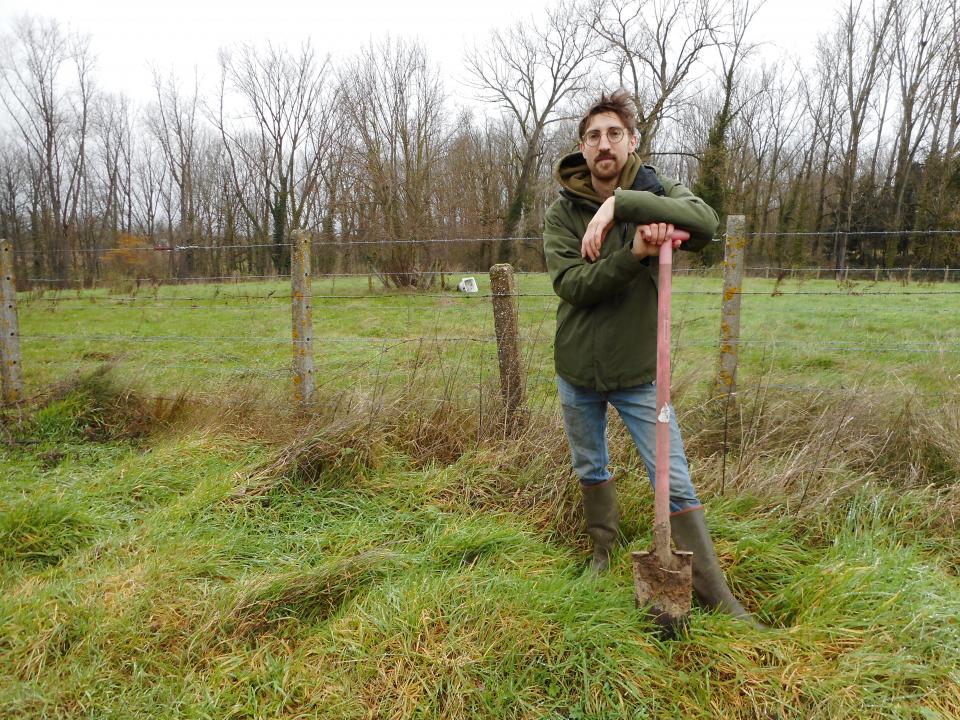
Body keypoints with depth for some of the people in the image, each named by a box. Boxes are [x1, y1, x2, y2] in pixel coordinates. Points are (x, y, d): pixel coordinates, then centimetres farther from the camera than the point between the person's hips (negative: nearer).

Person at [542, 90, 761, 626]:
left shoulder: (655, 191, -6)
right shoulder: (562, 213, -5)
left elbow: (706, 222, -28)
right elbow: (571, 284, -20)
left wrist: (620, 203, -34)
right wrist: (633, 253, -33)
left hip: (639, 371, -2)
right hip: (577, 369, 2)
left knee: (676, 485, 0)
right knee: (591, 470, 19)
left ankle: (717, 596, 14)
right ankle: (605, 552, 42)